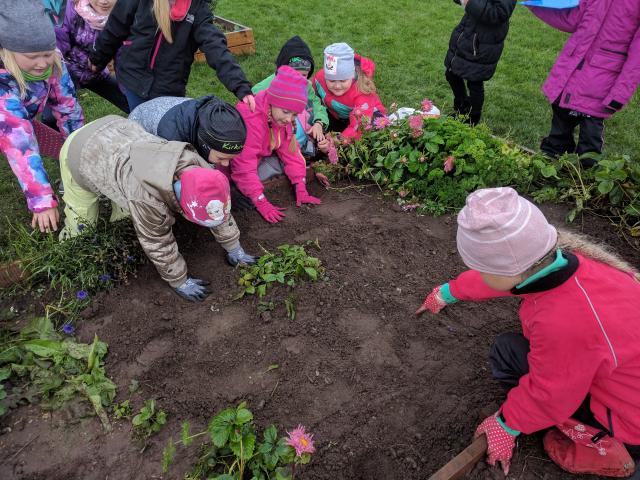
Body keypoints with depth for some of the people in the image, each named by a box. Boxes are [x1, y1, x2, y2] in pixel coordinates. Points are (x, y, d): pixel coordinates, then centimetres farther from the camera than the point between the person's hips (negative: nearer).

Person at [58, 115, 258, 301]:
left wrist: (234, 248, -2)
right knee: (80, 228, 5)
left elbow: (221, 210, -10)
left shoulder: (197, 168, -25)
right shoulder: (147, 198, -42)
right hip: (80, 153, -5)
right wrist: (180, 282, -14)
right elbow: (158, 243, -27)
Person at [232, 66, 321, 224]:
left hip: (260, 156, 7)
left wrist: (301, 190, -15)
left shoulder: (281, 118, -12)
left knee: (291, 160, -7)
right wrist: (262, 204, -38)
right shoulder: (251, 120, -37)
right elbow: (244, 168, -36)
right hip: (230, 163, -6)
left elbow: (291, 151, -8)